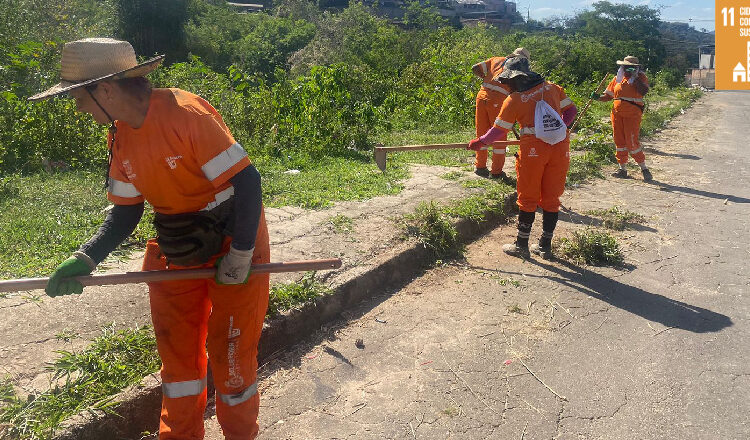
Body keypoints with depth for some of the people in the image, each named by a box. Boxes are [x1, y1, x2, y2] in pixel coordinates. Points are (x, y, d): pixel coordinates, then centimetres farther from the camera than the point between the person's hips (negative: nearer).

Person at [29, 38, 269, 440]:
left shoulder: (188, 114, -24)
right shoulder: (120, 138, 1)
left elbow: (246, 181, -24)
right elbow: (125, 211, 8)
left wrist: (239, 256, -20)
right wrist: (85, 258, -5)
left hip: (233, 244, -7)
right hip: (176, 252, 7)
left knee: (231, 352, 4)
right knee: (176, 350, 15)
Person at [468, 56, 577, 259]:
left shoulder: (513, 100, -4)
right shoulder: (552, 88, 6)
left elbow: (498, 130, 1)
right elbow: (571, 111, 12)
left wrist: (479, 142, 15)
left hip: (533, 150, -4)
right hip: (560, 148, 4)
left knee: (528, 198, 8)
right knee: (551, 197, 11)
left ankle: (521, 245, 15)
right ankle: (545, 246, 20)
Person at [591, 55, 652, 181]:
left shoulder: (640, 78, 1)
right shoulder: (617, 78, 10)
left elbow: (644, 92, -17)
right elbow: (609, 95, 13)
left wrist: (635, 78, -17)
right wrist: (598, 97, -5)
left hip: (632, 115, -4)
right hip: (617, 113, 5)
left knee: (632, 142, -10)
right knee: (619, 141, 8)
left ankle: (644, 169, 2)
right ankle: (622, 169, 18)